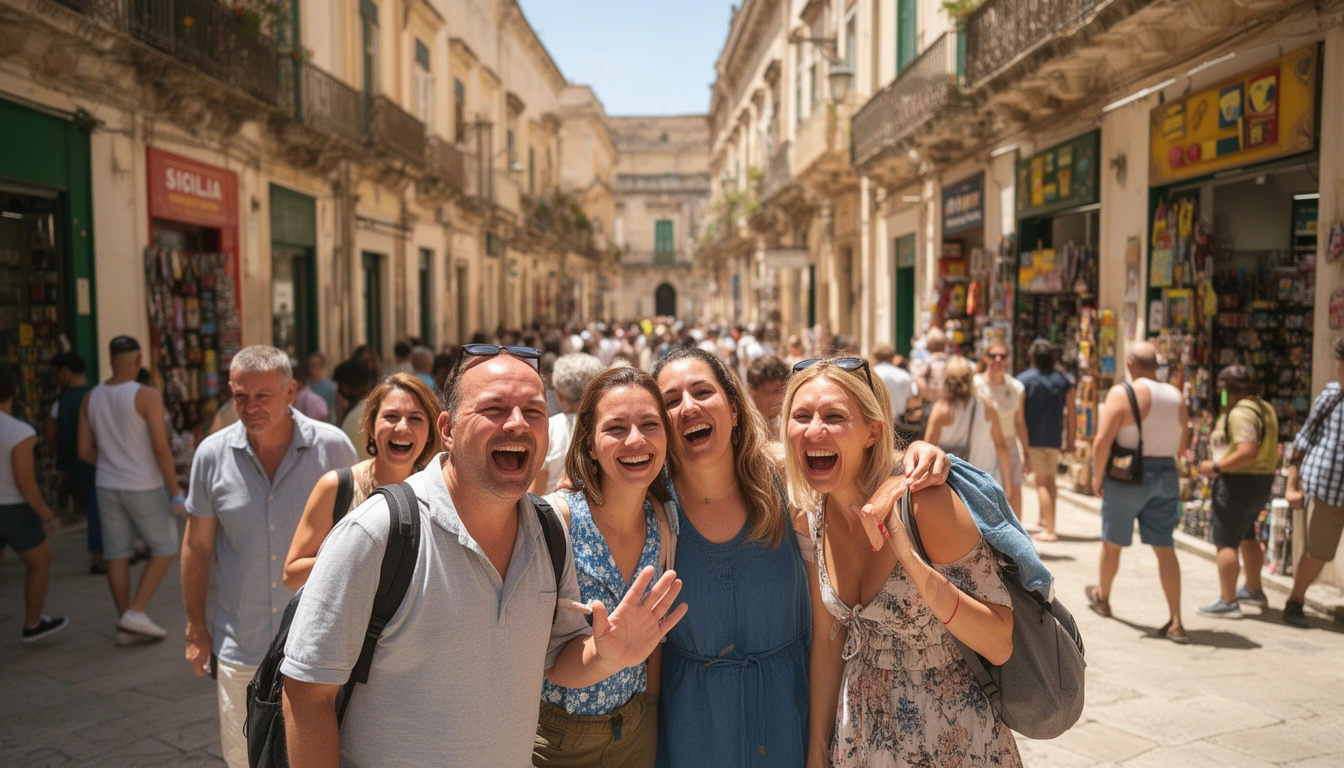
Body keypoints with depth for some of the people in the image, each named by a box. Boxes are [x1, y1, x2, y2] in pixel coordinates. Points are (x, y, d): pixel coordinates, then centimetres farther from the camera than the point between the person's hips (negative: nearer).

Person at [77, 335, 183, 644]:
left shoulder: (91, 398, 3)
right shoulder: (148, 396, -16)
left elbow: (85, 450, 5)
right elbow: (161, 448, -18)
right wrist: (176, 493, -13)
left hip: (107, 487, 6)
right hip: (144, 487, -6)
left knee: (117, 554, 10)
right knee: (164, 549, 9)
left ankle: (126, 627, 16)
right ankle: (136, 612, -1)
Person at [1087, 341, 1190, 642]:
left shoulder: (1122, 393, -13)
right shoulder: (1176, 397, 5)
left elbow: (1103, 441, -17)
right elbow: (1182, 443, 13)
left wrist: (1097, 477, -6)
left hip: (1129, 476, -4)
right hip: (1167, 474, 5)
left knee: (1112, 542, 15)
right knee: (1165, 548, 5)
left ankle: (1103, 597, 35)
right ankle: (1175, 622, 3)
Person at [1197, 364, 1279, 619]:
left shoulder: (1240, 412, -20)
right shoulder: (1264, 408, 11)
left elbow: (1247, 453, -30)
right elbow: (1261, 449, 17)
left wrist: (1215, 467, -21)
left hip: (1238, 483, -10)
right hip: (1262, 481, 10)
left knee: (1226, 542, -3)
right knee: (1247, 537, 24)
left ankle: (1227, 602, -1)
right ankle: (1253, 591, 36)